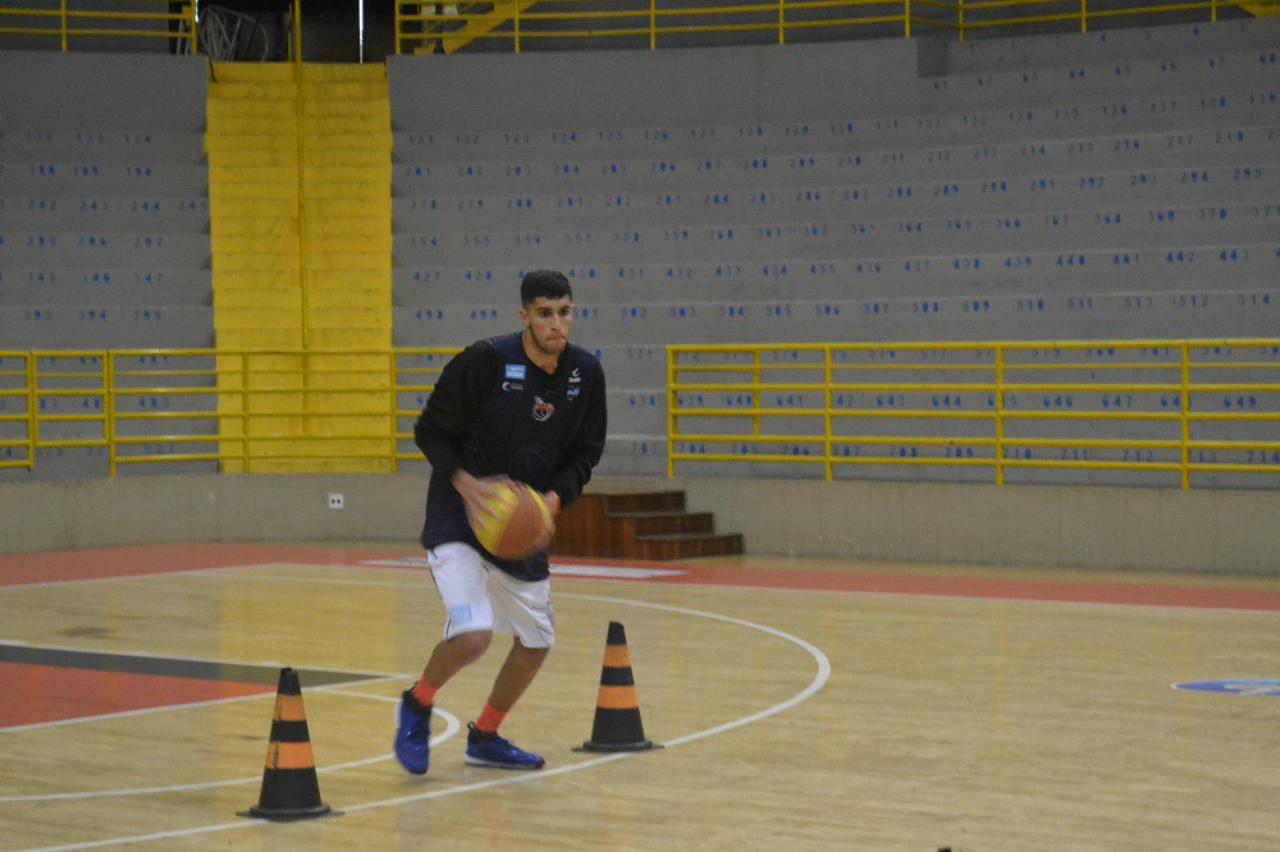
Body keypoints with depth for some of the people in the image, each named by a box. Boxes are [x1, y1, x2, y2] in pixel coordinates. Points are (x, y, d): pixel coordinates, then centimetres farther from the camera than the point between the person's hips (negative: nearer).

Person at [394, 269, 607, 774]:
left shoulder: (586, 373, -3)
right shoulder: (485, 361, -18)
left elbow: (585, 452, 8)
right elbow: (430, 431, -9)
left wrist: (554, 497, -11)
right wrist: (465, 482, -25)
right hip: (459, 518, -6)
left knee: (536, 643, 13)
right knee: (471, 635, -22)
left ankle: (484, 738, 35)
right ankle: (417, 706, 8)